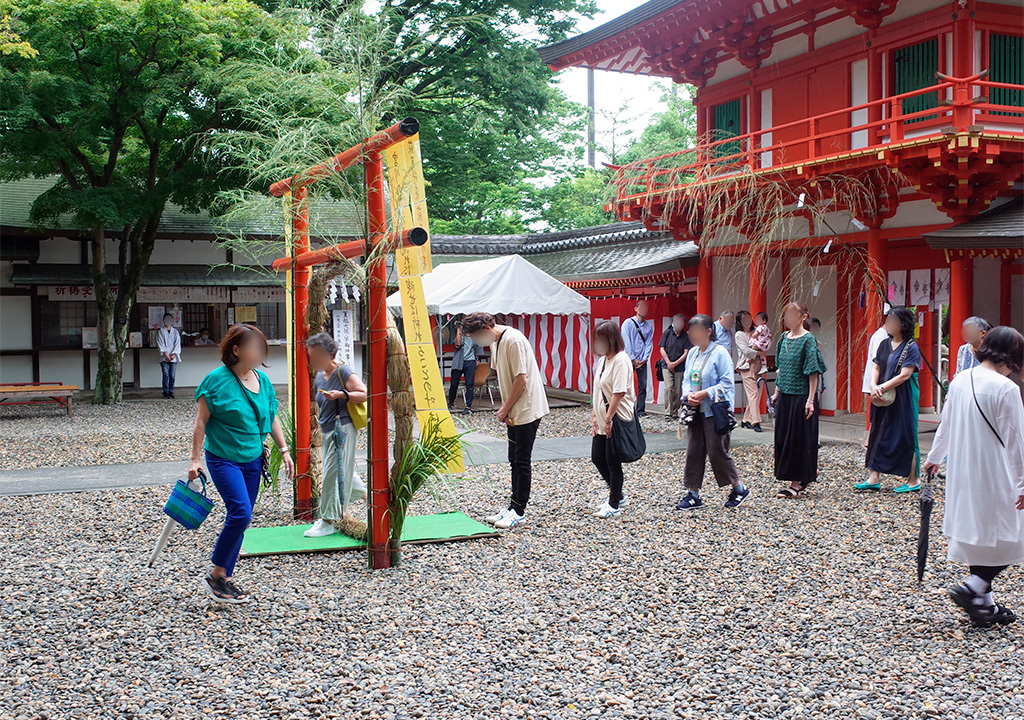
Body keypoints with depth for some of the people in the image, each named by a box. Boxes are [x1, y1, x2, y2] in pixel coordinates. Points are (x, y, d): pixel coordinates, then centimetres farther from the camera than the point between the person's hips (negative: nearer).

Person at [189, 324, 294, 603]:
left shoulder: (263, 380, 6)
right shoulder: (217, 380, -11)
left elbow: (272, 418, 16)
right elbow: (201, 422, -9)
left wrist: (284, 450, 11)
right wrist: (195, 459, -11)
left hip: (253, 460, 6)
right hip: (223, 458, -6)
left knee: (239, 518, 8)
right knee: (241, 512, -18)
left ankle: (225, 578, 19)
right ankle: (215, 576, -4)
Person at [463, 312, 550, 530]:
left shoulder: (513, 340, -20)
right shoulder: (495, 342, 9)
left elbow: (522, 380, -22)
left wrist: (505, 409, -13)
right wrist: (504, 408, 4)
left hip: (527, 409, -9)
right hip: (514, 412, 9)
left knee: (522, 461, -2)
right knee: (514, 460, 14)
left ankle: (518, 511, 6)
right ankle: (514, 507, 21)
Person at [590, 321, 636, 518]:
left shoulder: (621, 359, -16)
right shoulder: (602, 359, 12)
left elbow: (619, 392, -21)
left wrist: (608, 419, -21)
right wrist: (594, 415, 8)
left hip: (617, 420, -9)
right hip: (602, 420, 9)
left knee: (613, 462, 0)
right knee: (597, 458, 12)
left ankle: (614, 506, 12)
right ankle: (616, 494, 30)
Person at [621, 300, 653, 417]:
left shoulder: (649, 325, 8)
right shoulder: (628, 323, -2)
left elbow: (649, 343, 7)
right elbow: (626, 343, -7)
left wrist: (644, 359, -4)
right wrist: (633, 359, -11)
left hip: (642, 361, 4)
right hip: (629, 359, -4)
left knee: (643, 385, 2)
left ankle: (641, 410, 8)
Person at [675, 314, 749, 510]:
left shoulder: (720, 353, -11)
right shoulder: (692, 353, 10)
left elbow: (726, 383, -14)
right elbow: (686, 379, 14)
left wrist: (705, 394, -20)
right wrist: (688, 394, -6)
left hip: (715, 411, -7)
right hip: (696, 411, 7)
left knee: (717, 451, -3)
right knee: (693, 451, 5)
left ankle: (739, 489, 16)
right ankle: (693, 494, 12)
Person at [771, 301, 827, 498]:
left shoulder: (808, 340, -11)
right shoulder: (784, 338, 9)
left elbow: (813, 372, -13)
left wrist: (810, 399, -17)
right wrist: (777, 392, 14)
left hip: (801, 396, -7)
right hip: (785, 396, 7)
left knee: (799, 438, 0)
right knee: (782, 437, 10)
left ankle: (797, 484, 8)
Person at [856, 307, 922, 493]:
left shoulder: (911, 348, -9)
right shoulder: (884, 345, 10)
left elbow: (904, 375, -16)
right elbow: (876, 368, 8)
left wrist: (882, 388, -17)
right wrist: (873, 386, -10)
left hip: (903, 399, -6)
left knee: (905, 437, -1)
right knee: (878, 435, 6)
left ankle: (913, 481, 9)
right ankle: (874, 477, 10)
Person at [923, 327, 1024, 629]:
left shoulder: (960, 380, 4)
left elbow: (946, 424, 16)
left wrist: (934, 456, 30)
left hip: (962, 476, 7)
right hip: (995, 479, -7)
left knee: (978, 538, 15)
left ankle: (983, 605, 21)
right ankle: (971, 588, -6)